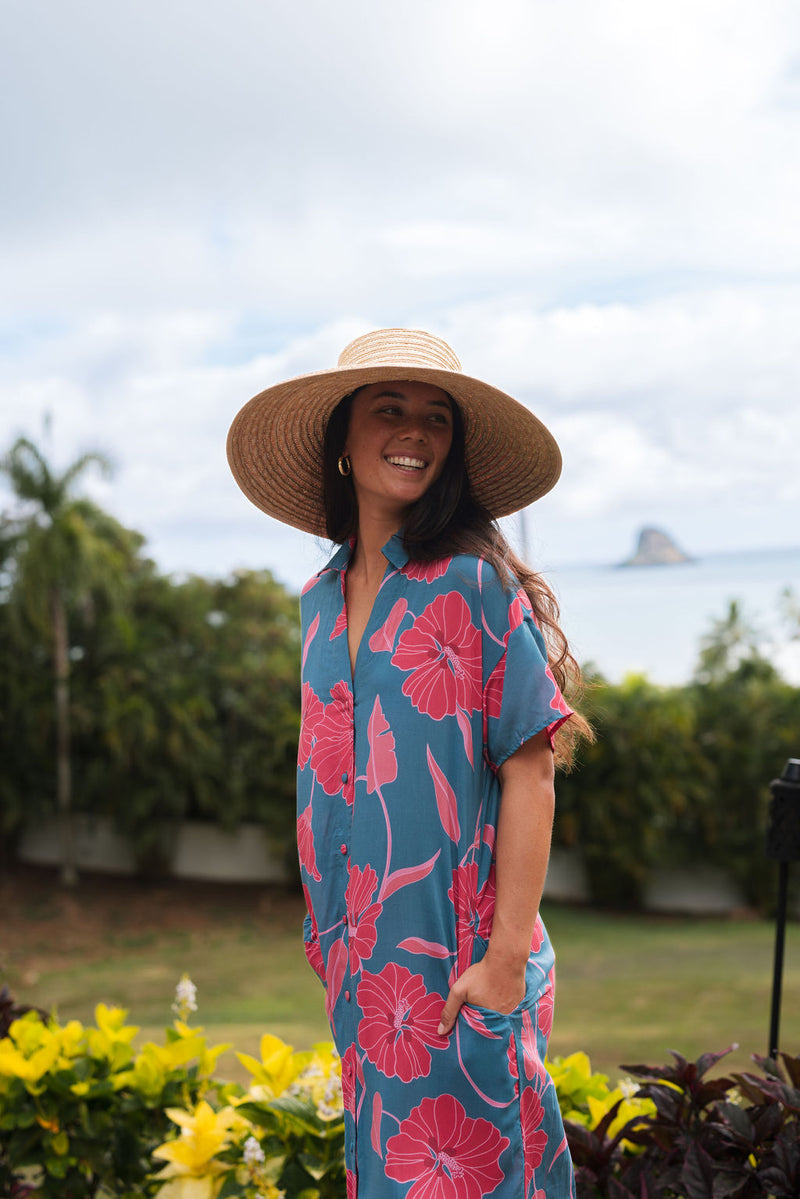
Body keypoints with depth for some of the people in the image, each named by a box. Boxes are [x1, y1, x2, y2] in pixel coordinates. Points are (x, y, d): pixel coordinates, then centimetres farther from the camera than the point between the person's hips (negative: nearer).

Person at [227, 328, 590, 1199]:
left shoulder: (476, 584, -11)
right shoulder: (323, 597, 7)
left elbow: (530, 768, -14)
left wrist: (508, 956, -17)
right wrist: (330, 930, 12)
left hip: (461, 955, -5)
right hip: (361, 959, 6)